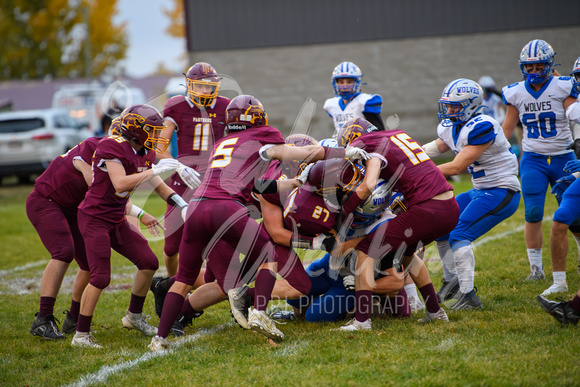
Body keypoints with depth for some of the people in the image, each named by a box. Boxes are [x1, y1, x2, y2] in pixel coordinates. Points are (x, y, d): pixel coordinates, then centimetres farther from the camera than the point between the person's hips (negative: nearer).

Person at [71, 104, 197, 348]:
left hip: (117, 220, 9)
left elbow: (159, 186, 13)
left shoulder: (144, 153, 5)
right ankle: (81, 335, -2)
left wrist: (183, 205, -1)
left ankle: (134, 317, 25)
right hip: (94, 218, -9)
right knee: (100, 277, -12)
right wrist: (156, 170, -32)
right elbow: (120, 183, -33)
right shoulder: (112, 147, -21)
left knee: (148, 262, 7)